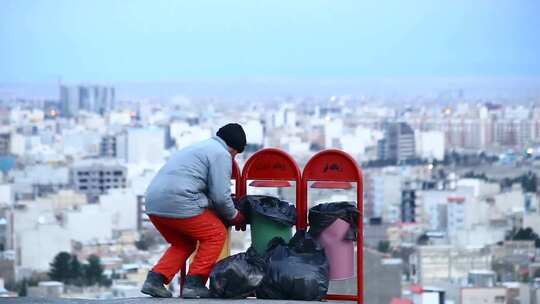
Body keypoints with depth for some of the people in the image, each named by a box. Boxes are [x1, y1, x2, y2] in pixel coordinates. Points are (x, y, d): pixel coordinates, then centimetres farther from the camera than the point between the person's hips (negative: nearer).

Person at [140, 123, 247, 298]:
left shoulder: (198, 147, 30)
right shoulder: (221, 154, 1)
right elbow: (221, 197, -6)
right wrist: (235, 217, 12)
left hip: (153, 203, 9)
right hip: (178, 203, -9)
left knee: (184, 243, 25)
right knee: (216, 234, 8)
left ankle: (155, 279, 9)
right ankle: (194, 283, 2)